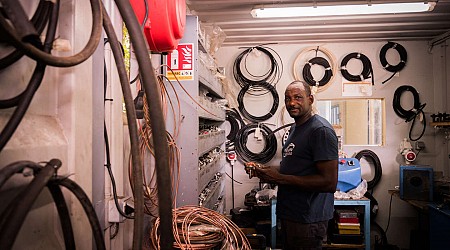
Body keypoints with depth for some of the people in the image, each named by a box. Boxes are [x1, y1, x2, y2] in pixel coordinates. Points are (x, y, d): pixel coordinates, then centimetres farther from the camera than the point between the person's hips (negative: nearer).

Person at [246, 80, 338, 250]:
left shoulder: (321, 130, -18)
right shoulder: (295, 128, 13)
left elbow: (329, 183, -24)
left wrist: (280, 178, -23)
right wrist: (266, 170, 3)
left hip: (307, 221, -9)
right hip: (289, 216, 9)